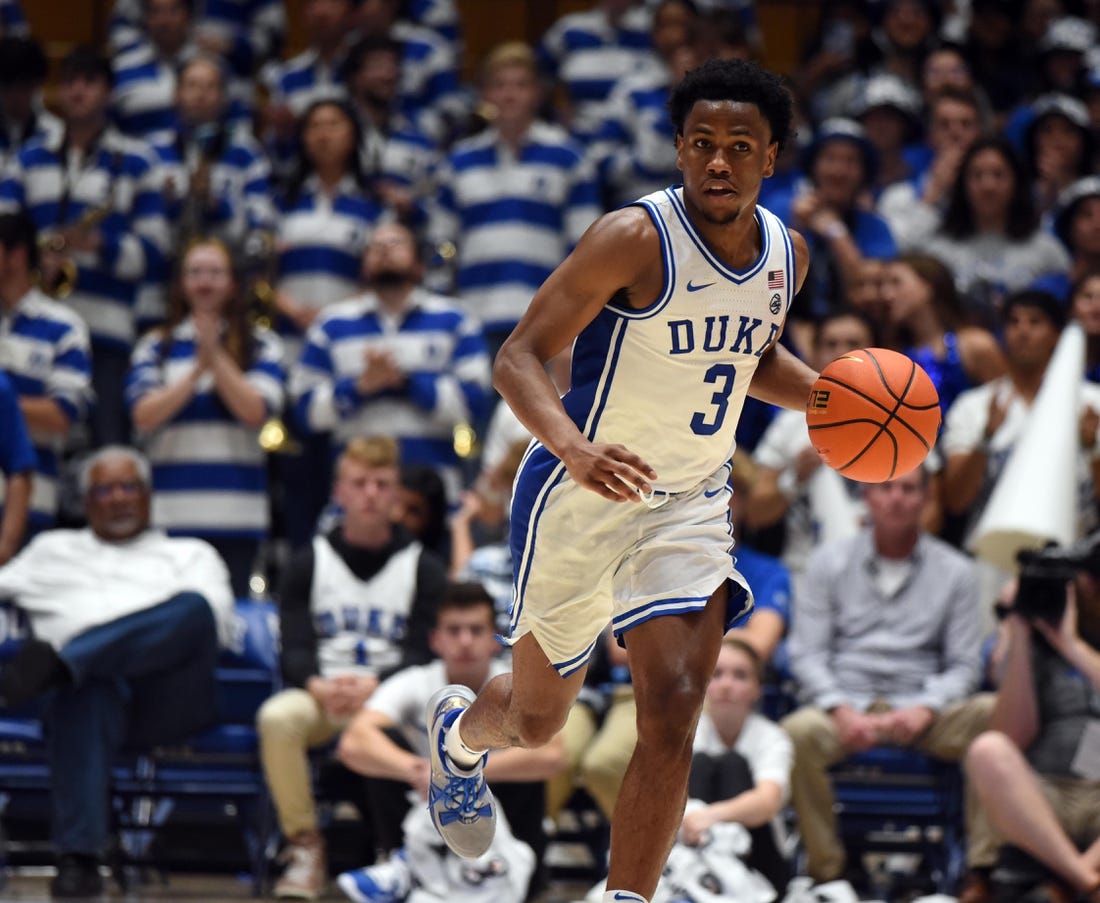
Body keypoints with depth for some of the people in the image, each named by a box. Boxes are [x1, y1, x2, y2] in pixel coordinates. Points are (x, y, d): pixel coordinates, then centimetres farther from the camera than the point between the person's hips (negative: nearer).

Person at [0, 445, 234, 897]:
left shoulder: (191, 555, 30)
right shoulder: (52, 550, 36)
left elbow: (215, 611, 10)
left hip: (167, 696, 0)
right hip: (89, 678, 0)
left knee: (194, 606, -33)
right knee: (86, 691, -42)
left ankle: (55, 661, -50)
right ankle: (78, 858, -54)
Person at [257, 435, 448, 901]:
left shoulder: (424, 569, 9)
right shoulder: (310, 563, 12)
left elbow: (426, 653, -2)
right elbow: (294, 650, 2)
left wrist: (374, 685, -23)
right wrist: (318, 686, -21)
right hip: (320, 695, 1)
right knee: (277, 717, -33)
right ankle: (304, 846, -23)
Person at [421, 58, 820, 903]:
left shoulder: (786, 253, 0)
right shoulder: (635, 238, -21)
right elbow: (520, 358, -24)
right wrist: (574, 448, -42)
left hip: (690, 506, 4)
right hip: (579, 501, -4)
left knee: (673, 710, -17)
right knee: (537, 720, 14)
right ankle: (458, 730, 52)